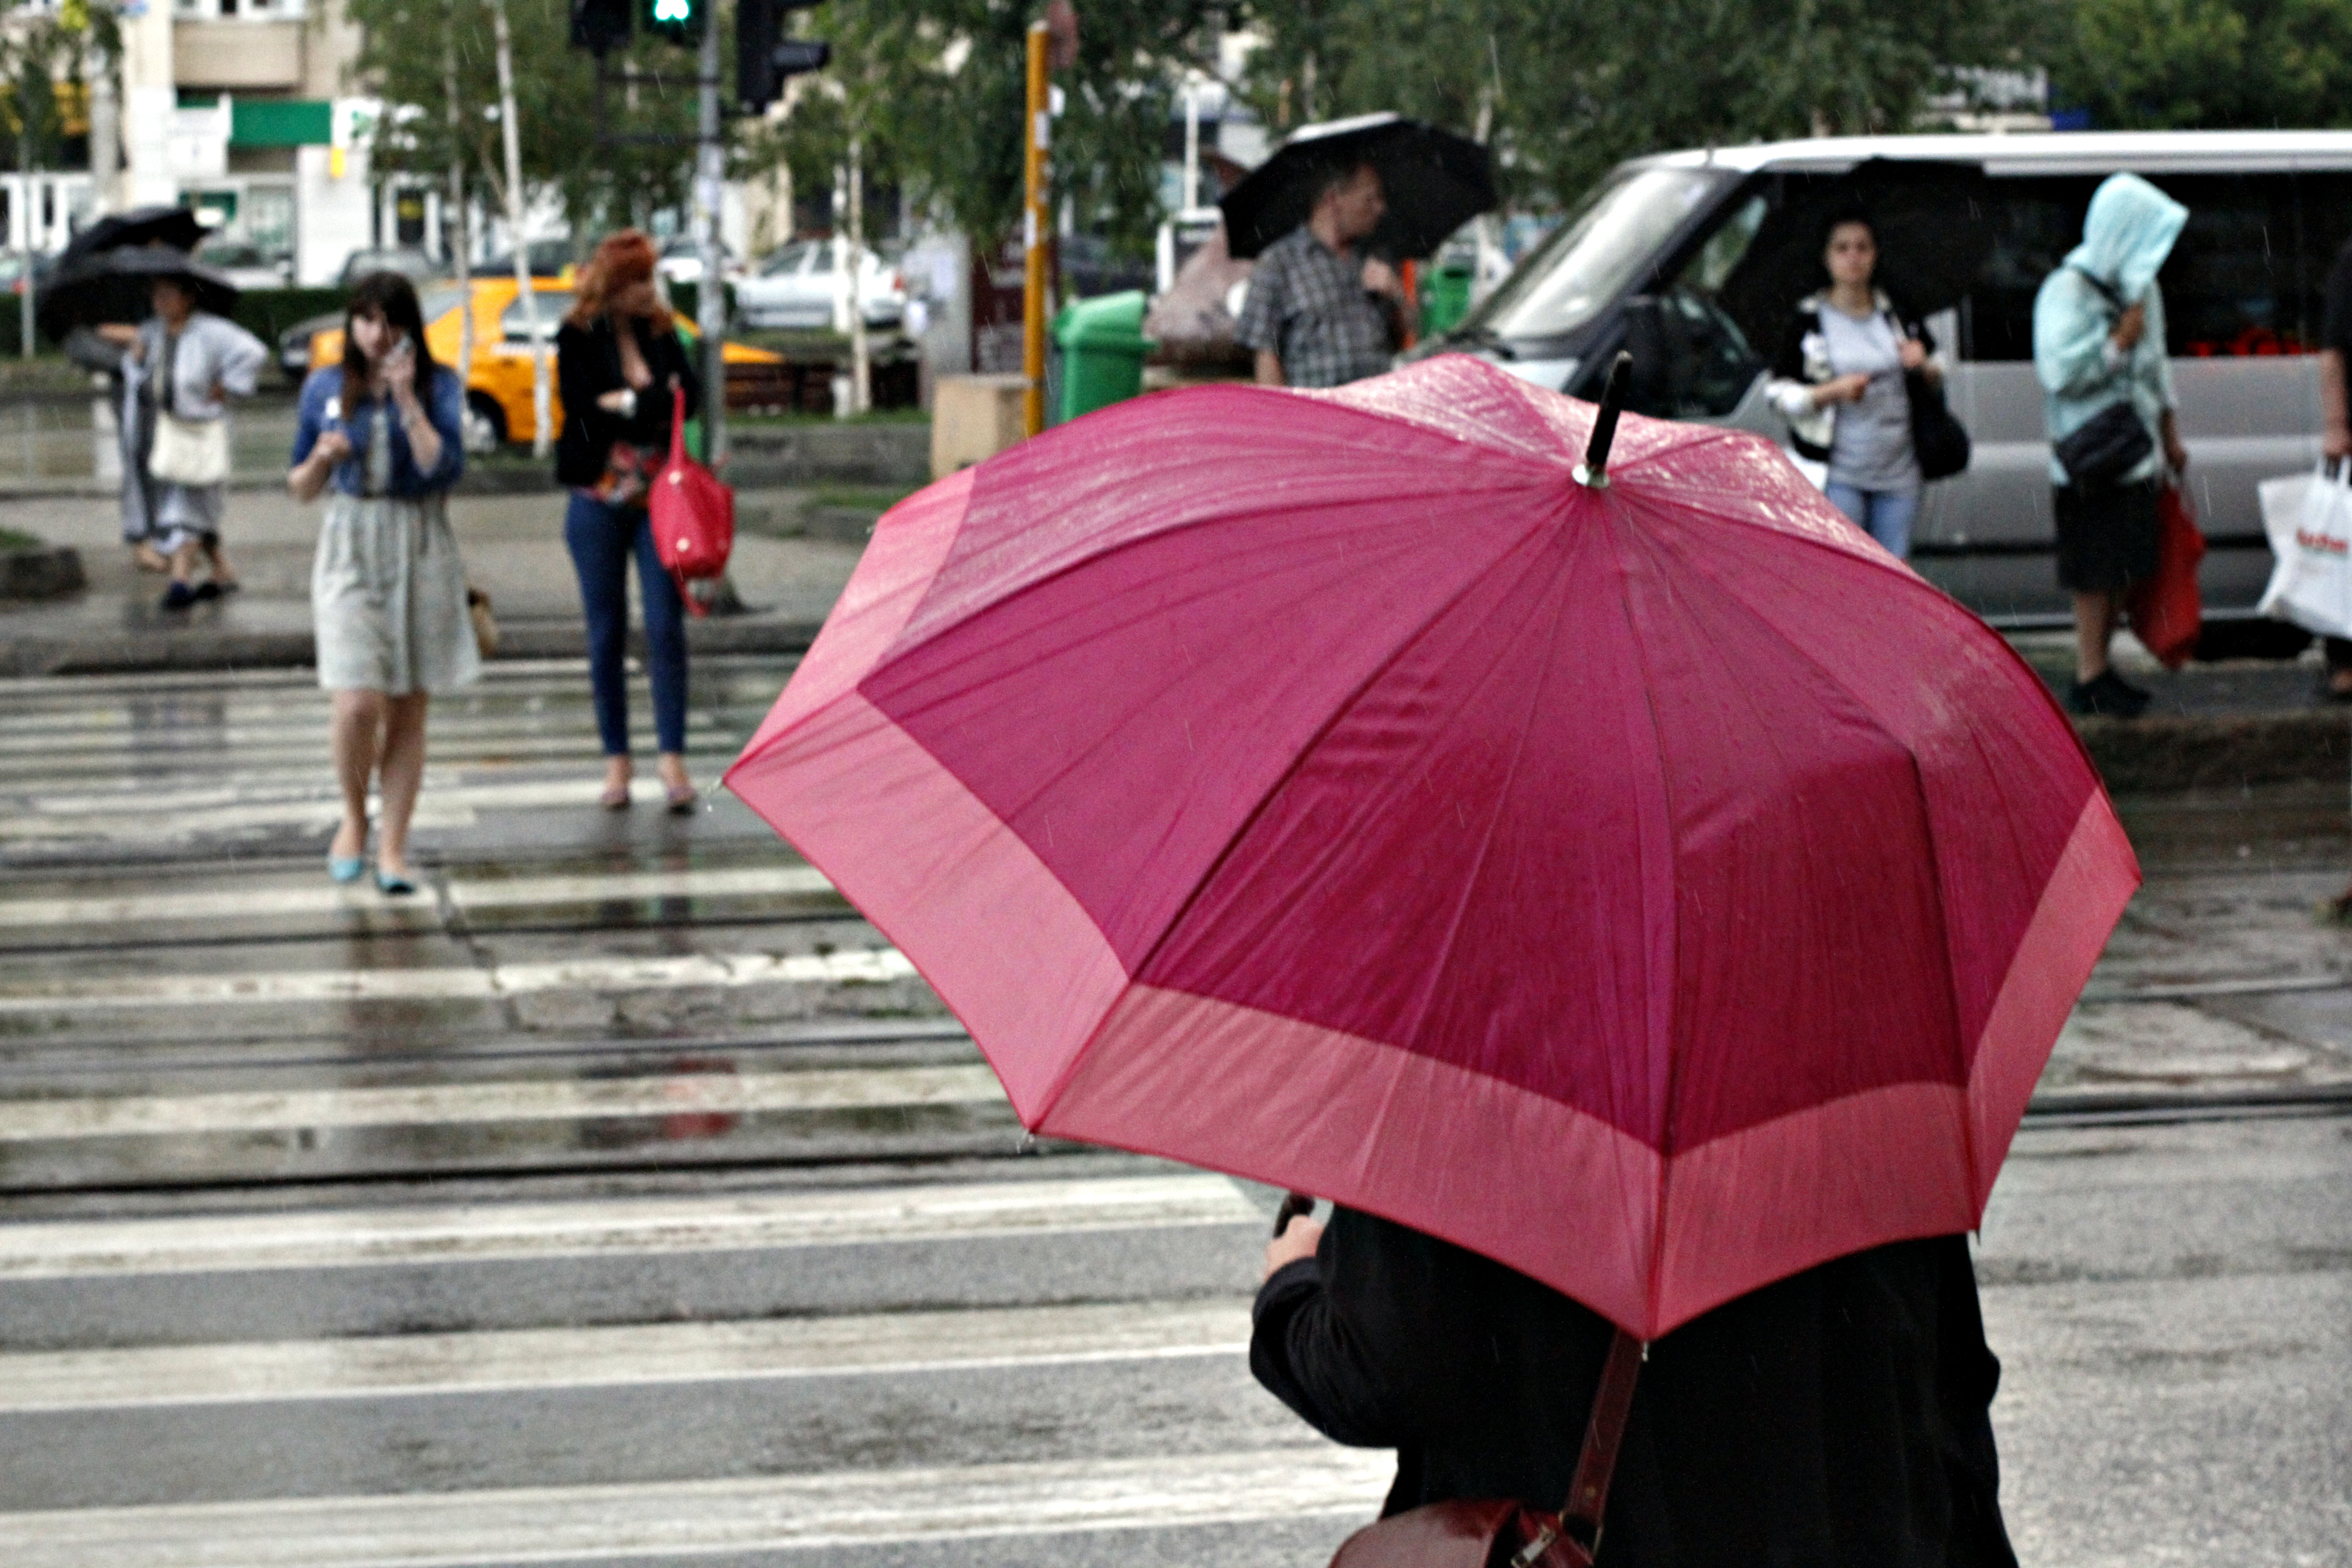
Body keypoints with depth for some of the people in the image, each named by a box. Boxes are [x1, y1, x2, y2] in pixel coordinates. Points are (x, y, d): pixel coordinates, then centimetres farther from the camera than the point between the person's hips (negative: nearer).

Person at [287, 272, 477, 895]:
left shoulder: (439, 385, 1)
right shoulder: (325, 389, 5)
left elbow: (445, 466, -13)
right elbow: (301, 488, 12)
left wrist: (408, 399, -16)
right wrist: (321, 458, -9)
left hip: (421, 551, 0)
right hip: (351, 547, 0)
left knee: (409, 709, 3)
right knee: (357, 703, -13)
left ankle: (392, 849, 11)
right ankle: (354, 818, 13)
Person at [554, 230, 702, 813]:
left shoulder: (660, 332, 8)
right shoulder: (579, 339, -1)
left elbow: (690, 396, -1)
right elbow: (587, 413, -11)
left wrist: (627, 403, -13)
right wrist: (655, 404, -10)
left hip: (659, 499, 2)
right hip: (599, 502, -2)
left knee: (666, 628, -5)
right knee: (607, 634, 5)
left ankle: (672, 758, -2)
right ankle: (616, 760, 12)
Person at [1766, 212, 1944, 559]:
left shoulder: (1897, 314, 12)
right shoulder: (1808, 320, 1)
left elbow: (1939, 374, 22)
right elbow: (1780, 395, -1)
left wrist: (1923, 366, -1)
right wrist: (1834, 391, -16)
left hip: (1898, 474, 4)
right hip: (1839, 475, -4)